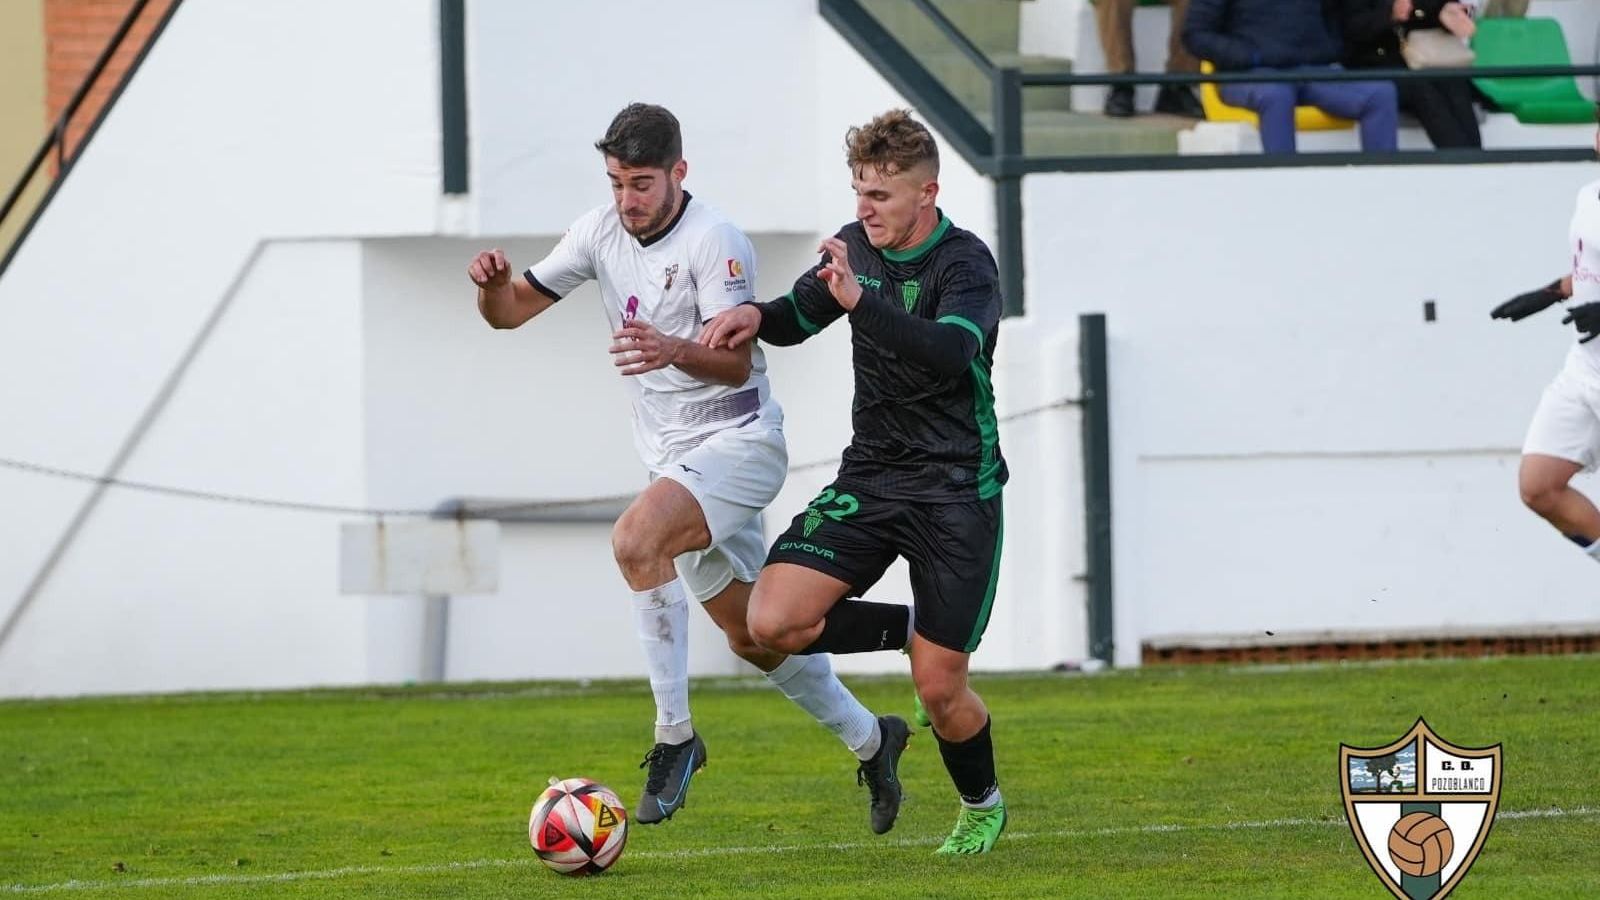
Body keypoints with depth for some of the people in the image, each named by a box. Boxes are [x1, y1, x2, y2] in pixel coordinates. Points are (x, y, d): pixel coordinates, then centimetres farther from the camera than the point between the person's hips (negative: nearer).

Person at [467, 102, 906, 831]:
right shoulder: (601, 232, 2)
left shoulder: (713, 241, -18)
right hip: (675, 457, 8)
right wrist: (492, 283, -19)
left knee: (635, 539, -32)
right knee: (749, 635, 14)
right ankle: (868, 739, 34)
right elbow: (511, 311, 5)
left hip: (736, 441, -8)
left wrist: (675, 350, -44)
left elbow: (737, 361, -24)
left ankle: (674, 736, -25)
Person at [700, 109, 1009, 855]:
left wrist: (860, 302, -47)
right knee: (773, 622, -16)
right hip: (868, 480, 6)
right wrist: (755, 314, -3)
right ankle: (912, 628, 10)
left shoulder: (964, 265, -16)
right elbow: (797, 317, 21)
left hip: (955, 491, -6)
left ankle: (982, 806, 28)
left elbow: (952, 352, -36)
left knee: (939, 689, -3)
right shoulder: (857, 246, 4)